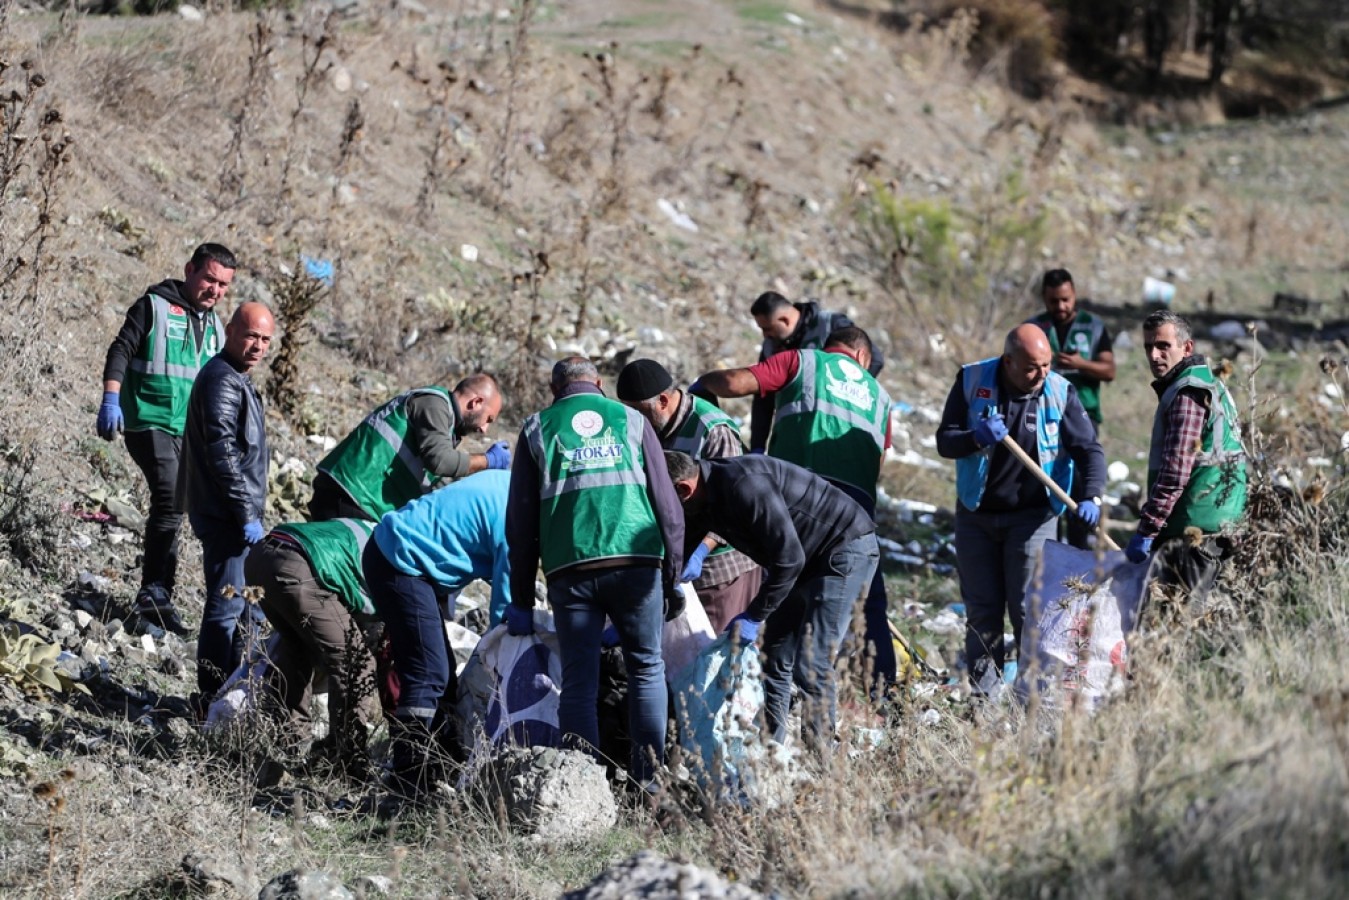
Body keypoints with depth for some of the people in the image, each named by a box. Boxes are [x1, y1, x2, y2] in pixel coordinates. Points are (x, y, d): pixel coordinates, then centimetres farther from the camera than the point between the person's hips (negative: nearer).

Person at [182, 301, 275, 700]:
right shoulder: (222, 381, -16)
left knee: (246, 605, 17)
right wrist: (247, 515, -20)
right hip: (226, 516, -11)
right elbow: (223, 454, -22)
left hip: (237, 514, 11)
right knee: (226, 603, -8)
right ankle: (214, 696, -4)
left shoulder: (237, 380, 17)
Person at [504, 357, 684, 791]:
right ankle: (646, 774, 4)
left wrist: (521, 599, 16)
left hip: (570, 570, 0)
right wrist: (673, 576, 16)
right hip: (637, 562, 0)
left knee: (579, 679, 4)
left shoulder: (536, 430, 14)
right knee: (646, 667, 11)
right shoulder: (632, 421, 15)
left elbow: (520, 522, 13)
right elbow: (666, 502, 11)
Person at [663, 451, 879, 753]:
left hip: (846, 549, -10)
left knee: (811, 666, -15)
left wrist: (754, 616, -20)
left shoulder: (744, 486, -29)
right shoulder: (708, 495, 0)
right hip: (808, 559, 10)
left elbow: (788, 557, -28)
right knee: (775, 660, 9)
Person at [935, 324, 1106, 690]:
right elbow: (944, 441, -6)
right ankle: (983, 695, 12)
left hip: (1031, 517, -2)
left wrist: (1092, 497, -25)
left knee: (1028, 609, -6)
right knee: (981, 609, 6)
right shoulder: (972, 382, -8)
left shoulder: (1060, 392, -9)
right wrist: (976, 439, -28)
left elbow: (1088, 449, -8)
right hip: (976, 514, 2)